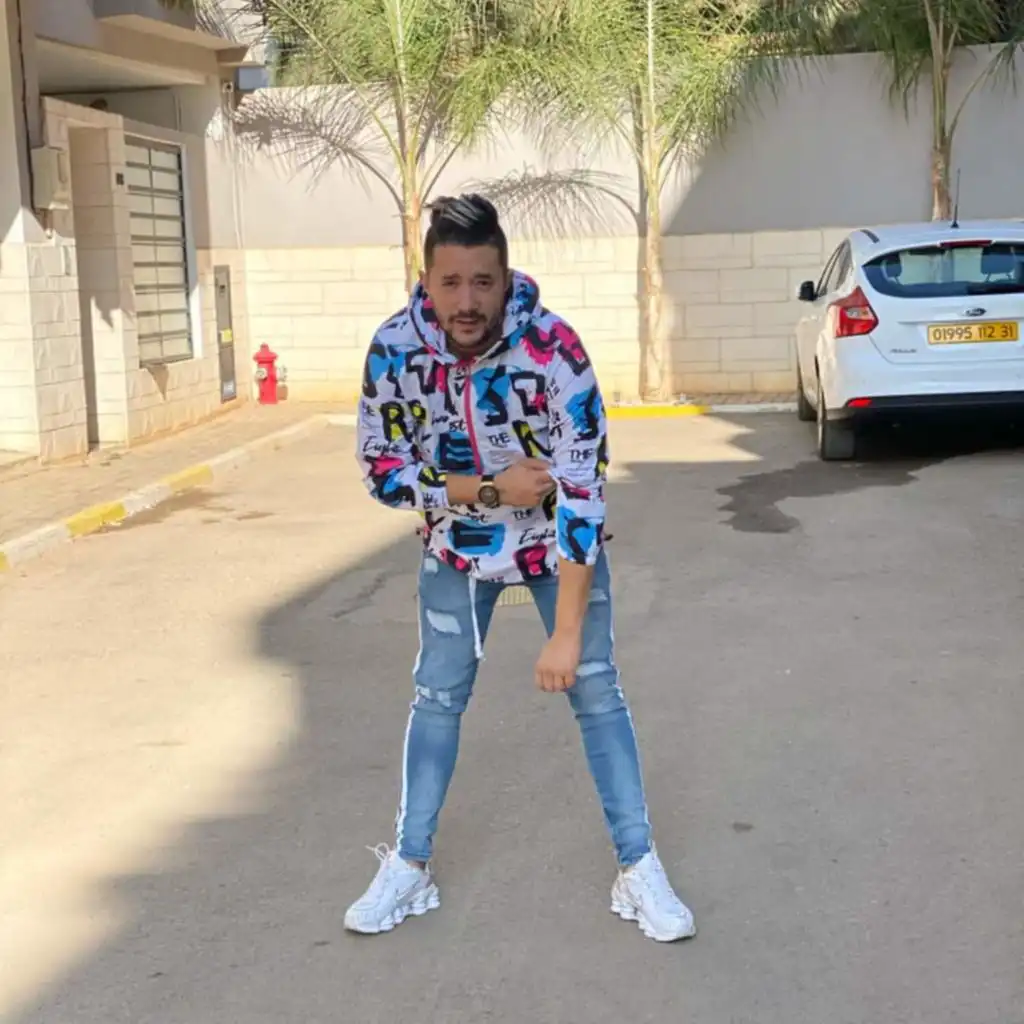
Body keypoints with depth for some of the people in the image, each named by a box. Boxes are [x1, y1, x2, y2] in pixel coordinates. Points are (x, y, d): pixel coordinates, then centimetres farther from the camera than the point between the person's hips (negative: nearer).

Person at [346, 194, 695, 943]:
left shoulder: (553, 348, -32)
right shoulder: (394, 348, -23)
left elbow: (582, 491, -31)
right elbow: (381, 468, -13)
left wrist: (566, 632, -33)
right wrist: (488, 491, -26)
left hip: (559, 538, -2)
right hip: (458, 543, 2)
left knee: (595, 691, -2)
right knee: (437, 696, 8)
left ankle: (639, 868, 10)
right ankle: (409, 866, 21)